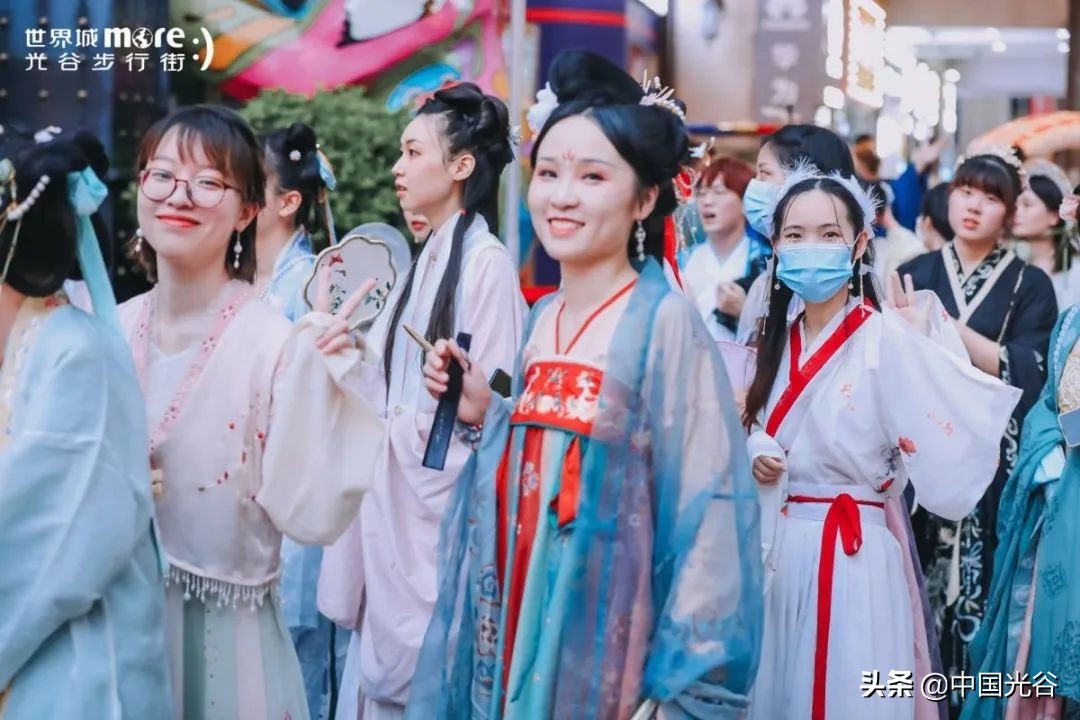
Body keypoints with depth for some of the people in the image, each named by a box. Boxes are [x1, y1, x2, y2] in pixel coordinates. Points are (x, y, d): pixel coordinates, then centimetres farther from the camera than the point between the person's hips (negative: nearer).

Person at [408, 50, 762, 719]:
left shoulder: (665, 322, -13)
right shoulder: (543, 319, 7)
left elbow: (707, 506, -16)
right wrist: (482, 413, 0)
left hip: (605, 658, -6)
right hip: (515, 637, 7)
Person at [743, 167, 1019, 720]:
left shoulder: (888, 337, -14)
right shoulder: (777, 338, 8)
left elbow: (946, 470, -22)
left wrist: (918, 346, -26)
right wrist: (754, 456, -1)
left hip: (852, 556, -6)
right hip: (775, 554, 6)